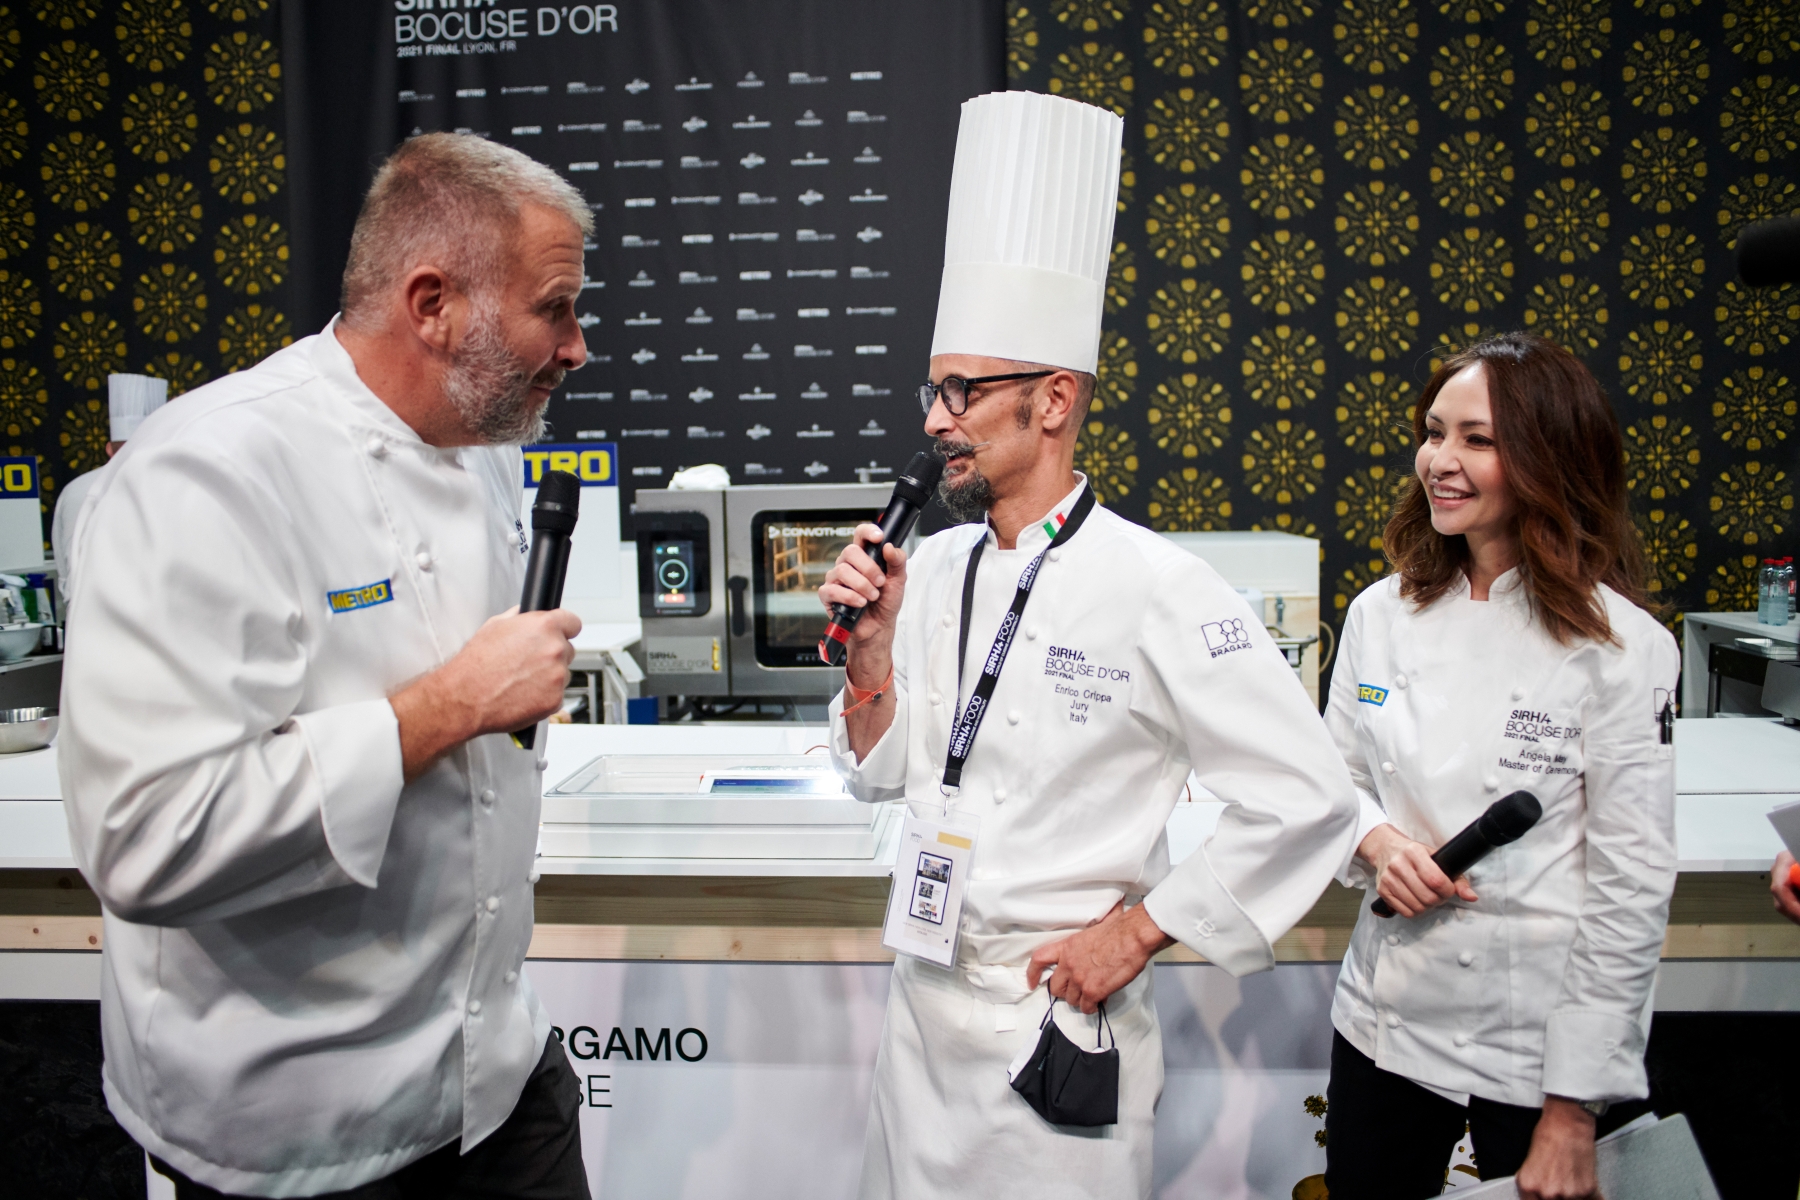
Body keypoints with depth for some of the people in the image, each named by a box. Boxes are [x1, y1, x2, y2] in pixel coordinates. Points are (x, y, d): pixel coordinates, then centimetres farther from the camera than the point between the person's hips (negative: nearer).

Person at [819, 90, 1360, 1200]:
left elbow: (1309, 802, -17)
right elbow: (882, 775, 7)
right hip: (925, 1002, 6)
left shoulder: (1158, 588, -18)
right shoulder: (935, 568, 0)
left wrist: (1138, 930, -14)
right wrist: (874, 645, -9)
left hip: (1065, 1017, -6)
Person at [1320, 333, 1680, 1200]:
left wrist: (1573, 1110, -11)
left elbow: (1632, 892, -12)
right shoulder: (1381, 614, -1)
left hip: (1536, 1032, -4)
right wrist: (1378, 841, -13)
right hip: (1385, 1015, 4)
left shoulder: (1621, 647, -14)